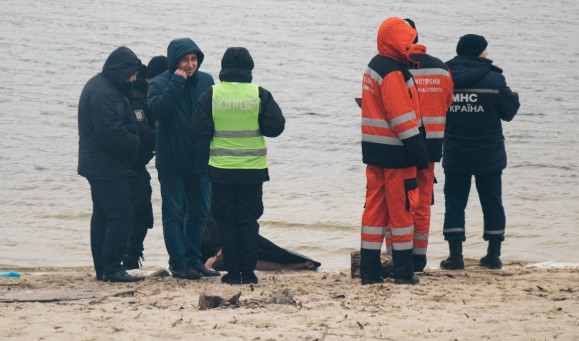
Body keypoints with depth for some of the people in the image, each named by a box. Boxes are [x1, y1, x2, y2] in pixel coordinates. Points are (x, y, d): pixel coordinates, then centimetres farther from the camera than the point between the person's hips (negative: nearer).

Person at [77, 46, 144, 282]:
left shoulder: (98, 86, 15)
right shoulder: (104, 93, -20)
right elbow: (112, 134, -25)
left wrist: (133, 142, 8)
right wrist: (135, 143, -10)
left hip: (98, 165, 11)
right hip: (108, 167, -11)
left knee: (102, 217, 13)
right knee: (121, 215, -10)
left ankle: (103, 269, 18)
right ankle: (112, 269, -9)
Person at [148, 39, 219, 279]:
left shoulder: (206, 81, 5)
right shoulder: (160, 84, -8)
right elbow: (158, 110, -25)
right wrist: (177, 83, -24)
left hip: (200, 160, 5)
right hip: (172, 162, -5)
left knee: (199, 212, 11)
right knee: (174, 213, 0)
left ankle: (193, 259, 22)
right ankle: (178, 263, 4)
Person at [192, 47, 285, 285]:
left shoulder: (211, 95, -5)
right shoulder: (260, 95, -6)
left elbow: (200, 129, -6)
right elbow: (275, 127, -5)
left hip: (221, 169, 0)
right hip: (253, 169, 0)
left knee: (226, 221, 7)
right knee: (249, 221, 8)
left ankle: (233, 272, 5)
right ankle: (248, 272, 6)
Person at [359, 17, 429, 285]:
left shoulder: (374, 67, 14)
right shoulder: (393, 73, -17)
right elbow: (402, 117, -20)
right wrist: (418, 151, -17)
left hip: (374, 151, 9)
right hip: (395, 152, -9)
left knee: (374, 208, 9)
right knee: (402, 208, -2)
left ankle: (369, 271, 9)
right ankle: (403, 272, 2)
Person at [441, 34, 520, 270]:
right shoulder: (493, 79, -11)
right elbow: (509, 111, -4)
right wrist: (513, 97, 14)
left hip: (455, 155, 1)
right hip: (489, 155, -1)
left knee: (454, 202, 6)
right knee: (492, 202, 11)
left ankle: (455, 254, -1)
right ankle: (494, 254, 13)